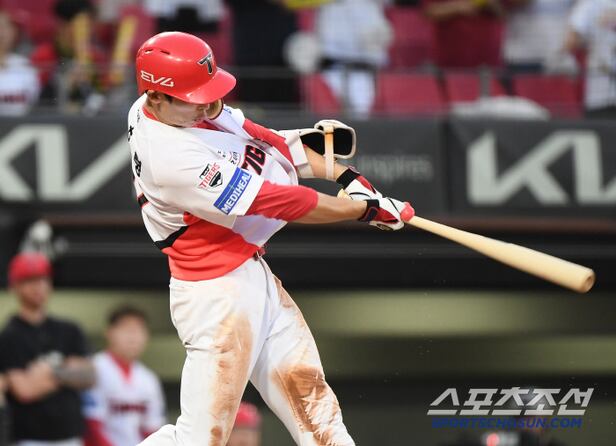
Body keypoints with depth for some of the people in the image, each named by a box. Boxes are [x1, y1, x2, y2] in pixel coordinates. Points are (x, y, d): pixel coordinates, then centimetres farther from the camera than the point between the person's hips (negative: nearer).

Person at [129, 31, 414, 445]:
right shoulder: (172, 156, -28)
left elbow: (264, 139, 8)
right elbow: (277, 202, -24)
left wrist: (347, 176, -4)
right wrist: (368, 209, -15)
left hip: (251, 272, 10)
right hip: (215, 291, -10)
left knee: (309, 394, 13)